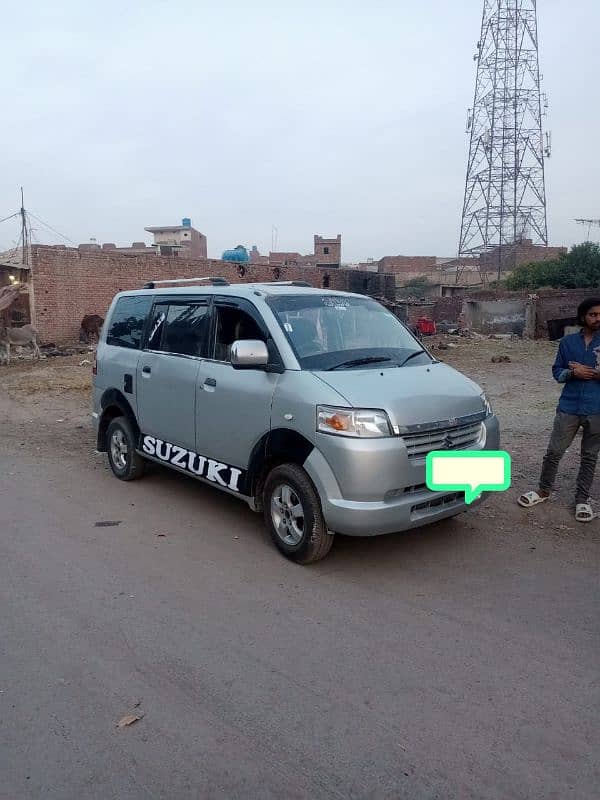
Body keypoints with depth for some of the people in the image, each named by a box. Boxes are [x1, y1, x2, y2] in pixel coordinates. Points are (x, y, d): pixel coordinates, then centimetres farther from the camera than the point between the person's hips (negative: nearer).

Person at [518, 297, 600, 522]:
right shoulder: (568, 342, 4)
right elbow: (557, 372, 7)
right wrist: (573, 373, -12)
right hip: (569, 407, 1)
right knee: (554, 452, 5)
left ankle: (582, 500, 22)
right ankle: (543, 491, 23)